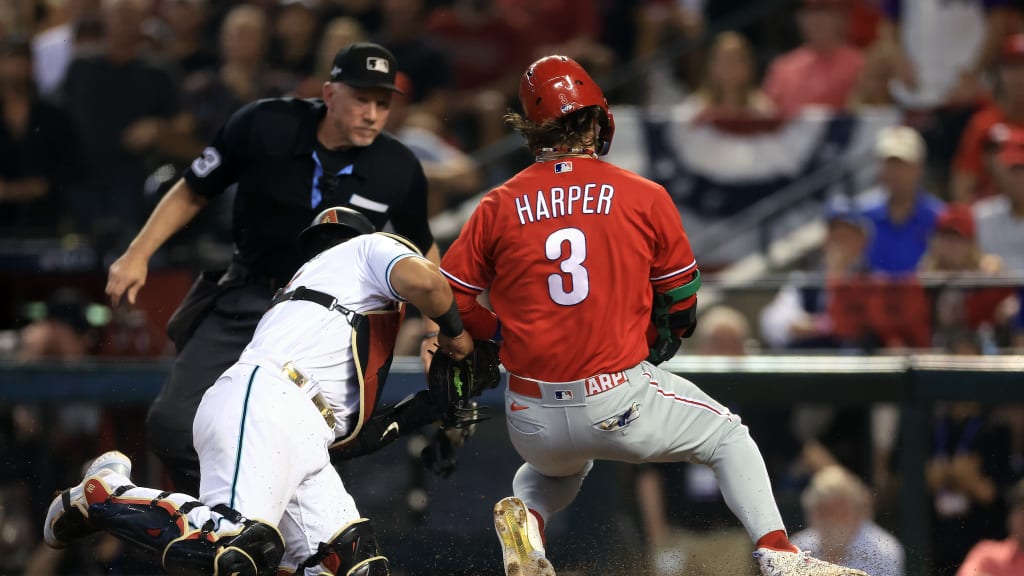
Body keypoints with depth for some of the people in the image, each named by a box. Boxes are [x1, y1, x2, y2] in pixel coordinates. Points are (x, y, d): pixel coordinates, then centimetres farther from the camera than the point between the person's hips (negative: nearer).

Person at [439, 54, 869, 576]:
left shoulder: (498, 207, 0)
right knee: (727, 436, 22)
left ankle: (524, 513, 5)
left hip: (534, 422, 2)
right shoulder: (645, 198, -1)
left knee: (558, 468, 37)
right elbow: (682, 300, 10)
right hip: (621, 404, -2)